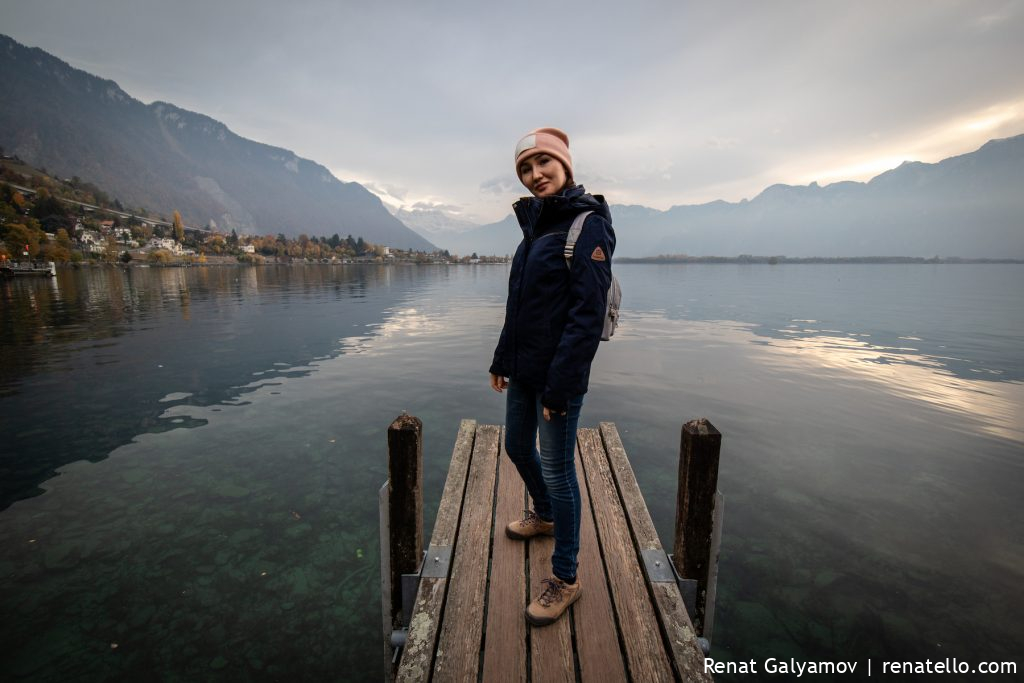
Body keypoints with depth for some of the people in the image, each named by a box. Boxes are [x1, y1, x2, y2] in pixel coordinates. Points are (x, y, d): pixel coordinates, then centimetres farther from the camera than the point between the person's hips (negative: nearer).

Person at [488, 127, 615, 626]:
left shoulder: (588, 225, -12)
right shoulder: (535, 226, 12)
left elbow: (587, 314, -19)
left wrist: (560, 385, -21)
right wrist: (502, 360, 15)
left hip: (558, 374, -8)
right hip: (522, 370, 8)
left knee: (557, 470, 3)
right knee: (518, 448, 22)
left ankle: (565, 579, 23)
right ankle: (543, 515, 51)